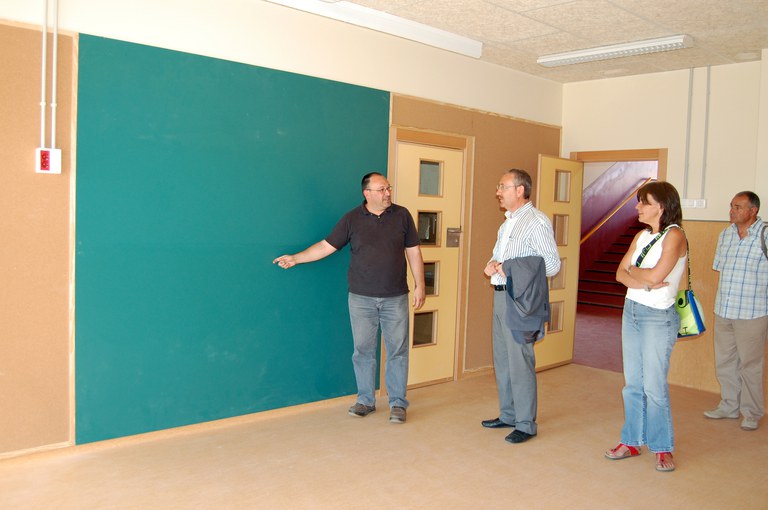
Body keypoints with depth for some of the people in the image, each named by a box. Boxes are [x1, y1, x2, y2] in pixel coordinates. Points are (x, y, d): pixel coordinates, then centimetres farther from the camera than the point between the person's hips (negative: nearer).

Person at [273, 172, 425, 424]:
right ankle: (365, 400, 22)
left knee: (397, 350, 3)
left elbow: (413, 252, 5)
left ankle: (398, 403, 15)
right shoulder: (352, 219, 1)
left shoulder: (402, 215, 2)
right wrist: (295, 258, -4)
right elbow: (327, 245, 2)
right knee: (363, 350, 7)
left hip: (395, 298, 0)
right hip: (361, 298, 0)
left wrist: (419, 285, 0)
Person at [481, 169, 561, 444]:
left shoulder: (536, 221, -12)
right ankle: (508, 415, 27)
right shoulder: (508, 222, 17)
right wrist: (492, 264, 2)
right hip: (501, 295, 9)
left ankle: (525, 424, 6)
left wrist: (513, 270, -19)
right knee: (502, 359, 14)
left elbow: (552, 264, -16)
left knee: (520, 362, -5)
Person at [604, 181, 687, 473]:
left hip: (659, 317, -7)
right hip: (631, 311, 7)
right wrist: (645, 282, -13)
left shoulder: (674, 235, -11)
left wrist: (633, 271, -3)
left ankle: (663, 448, 12)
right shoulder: (641, 236, 11)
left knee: (654, 386, -3)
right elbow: (620, 274, 5)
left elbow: (655, 275, -21)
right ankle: (632, 441, 21)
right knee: (632, 384, 11)